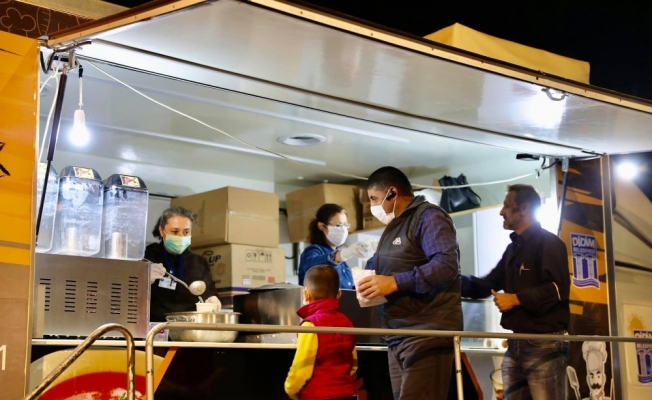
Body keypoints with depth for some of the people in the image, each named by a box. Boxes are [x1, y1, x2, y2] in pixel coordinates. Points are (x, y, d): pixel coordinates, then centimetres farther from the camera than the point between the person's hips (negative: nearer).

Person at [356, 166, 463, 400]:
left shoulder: (429, 217, -7)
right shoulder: (395, 225, 22)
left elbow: (447, 264, -22)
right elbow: (381, 268, 30)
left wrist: (395, 282, -24)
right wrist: (371, 282, 11)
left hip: (427, 335, -9)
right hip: (399, 337, 10)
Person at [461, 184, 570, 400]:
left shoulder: (548, 242, -6)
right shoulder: (513, 248, 21)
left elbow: (558, 288, -19)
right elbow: (486, 285, 20)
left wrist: (516, 298, -16)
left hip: (545, 345, -9)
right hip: (516, 345, 9)